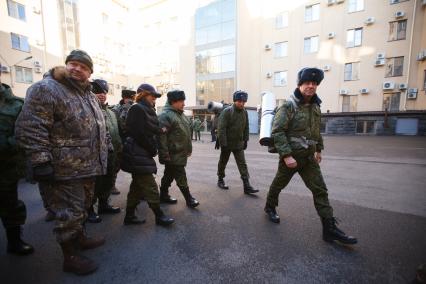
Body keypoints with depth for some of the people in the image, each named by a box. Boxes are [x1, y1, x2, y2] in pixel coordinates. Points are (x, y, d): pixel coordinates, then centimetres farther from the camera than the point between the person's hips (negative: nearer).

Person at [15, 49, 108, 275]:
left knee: (83, 207, 23)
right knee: (69, 213, 5)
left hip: (88, 167, 8)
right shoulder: (45, 89, -10)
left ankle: (80, 237, 44)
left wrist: (102, 156, 21)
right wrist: (41, 163, -21)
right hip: (65, 170, -8)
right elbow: (30, 129, -17)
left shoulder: (89, 95, 16)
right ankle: (70, 257, 24)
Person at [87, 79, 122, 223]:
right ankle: (89, 210, 23)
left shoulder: (111, 113, 17)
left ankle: (104, 204, 36)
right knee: (94, 183, 4)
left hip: (111, 153, 7)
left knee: (108, 182, 18)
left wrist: (119, 150, 15)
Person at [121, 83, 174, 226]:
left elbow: (153, 130, 14)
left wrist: (154, 148, -2)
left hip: (143, 154, 10)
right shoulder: (137, 109, -12)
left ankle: (130, 216, 28)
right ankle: (159, 216, 10)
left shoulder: (148, 110, 16)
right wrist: (152, 149, -11)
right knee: (150, 187, -3)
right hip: (138, 155, -10)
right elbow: (139, 133, -19)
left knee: (137, 186, 15)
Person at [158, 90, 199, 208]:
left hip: (181, 153, 9)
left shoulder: (180, 114, 15)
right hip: (173, 154, -9)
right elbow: (162, 136, -22)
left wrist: (189, 148, 20)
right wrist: (164, 154, -24)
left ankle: (164, 195, 33)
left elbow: (186, 133, 20)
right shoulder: (166, 115, -16)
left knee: (169, 175, 19)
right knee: (181, 177, 0)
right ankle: (189, 199, 13)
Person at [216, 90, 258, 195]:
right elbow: (221, 128, -19)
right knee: (223, 162, 13)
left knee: (242, 164, 1)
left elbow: (246, 128, 12)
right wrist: (223, 143, -22)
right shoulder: (227, 111, -15)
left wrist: (245, 140, 9)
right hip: (227, 143, -4)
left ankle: (247, 186, 5)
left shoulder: (245, 112, 4)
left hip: (239, 144, 5)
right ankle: (220, 180, 32)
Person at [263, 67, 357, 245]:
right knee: (279, 184, 13)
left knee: (320, 190, 3)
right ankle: (270, 207, 38)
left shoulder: (315, 107, 8)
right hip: (290, 156, -6)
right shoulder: (288, 106, -14)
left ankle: (330, 229, 11)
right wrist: (286, 155, -25)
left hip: (309, 157, 6)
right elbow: (277, 132, -21)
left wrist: (319, 149, 20)